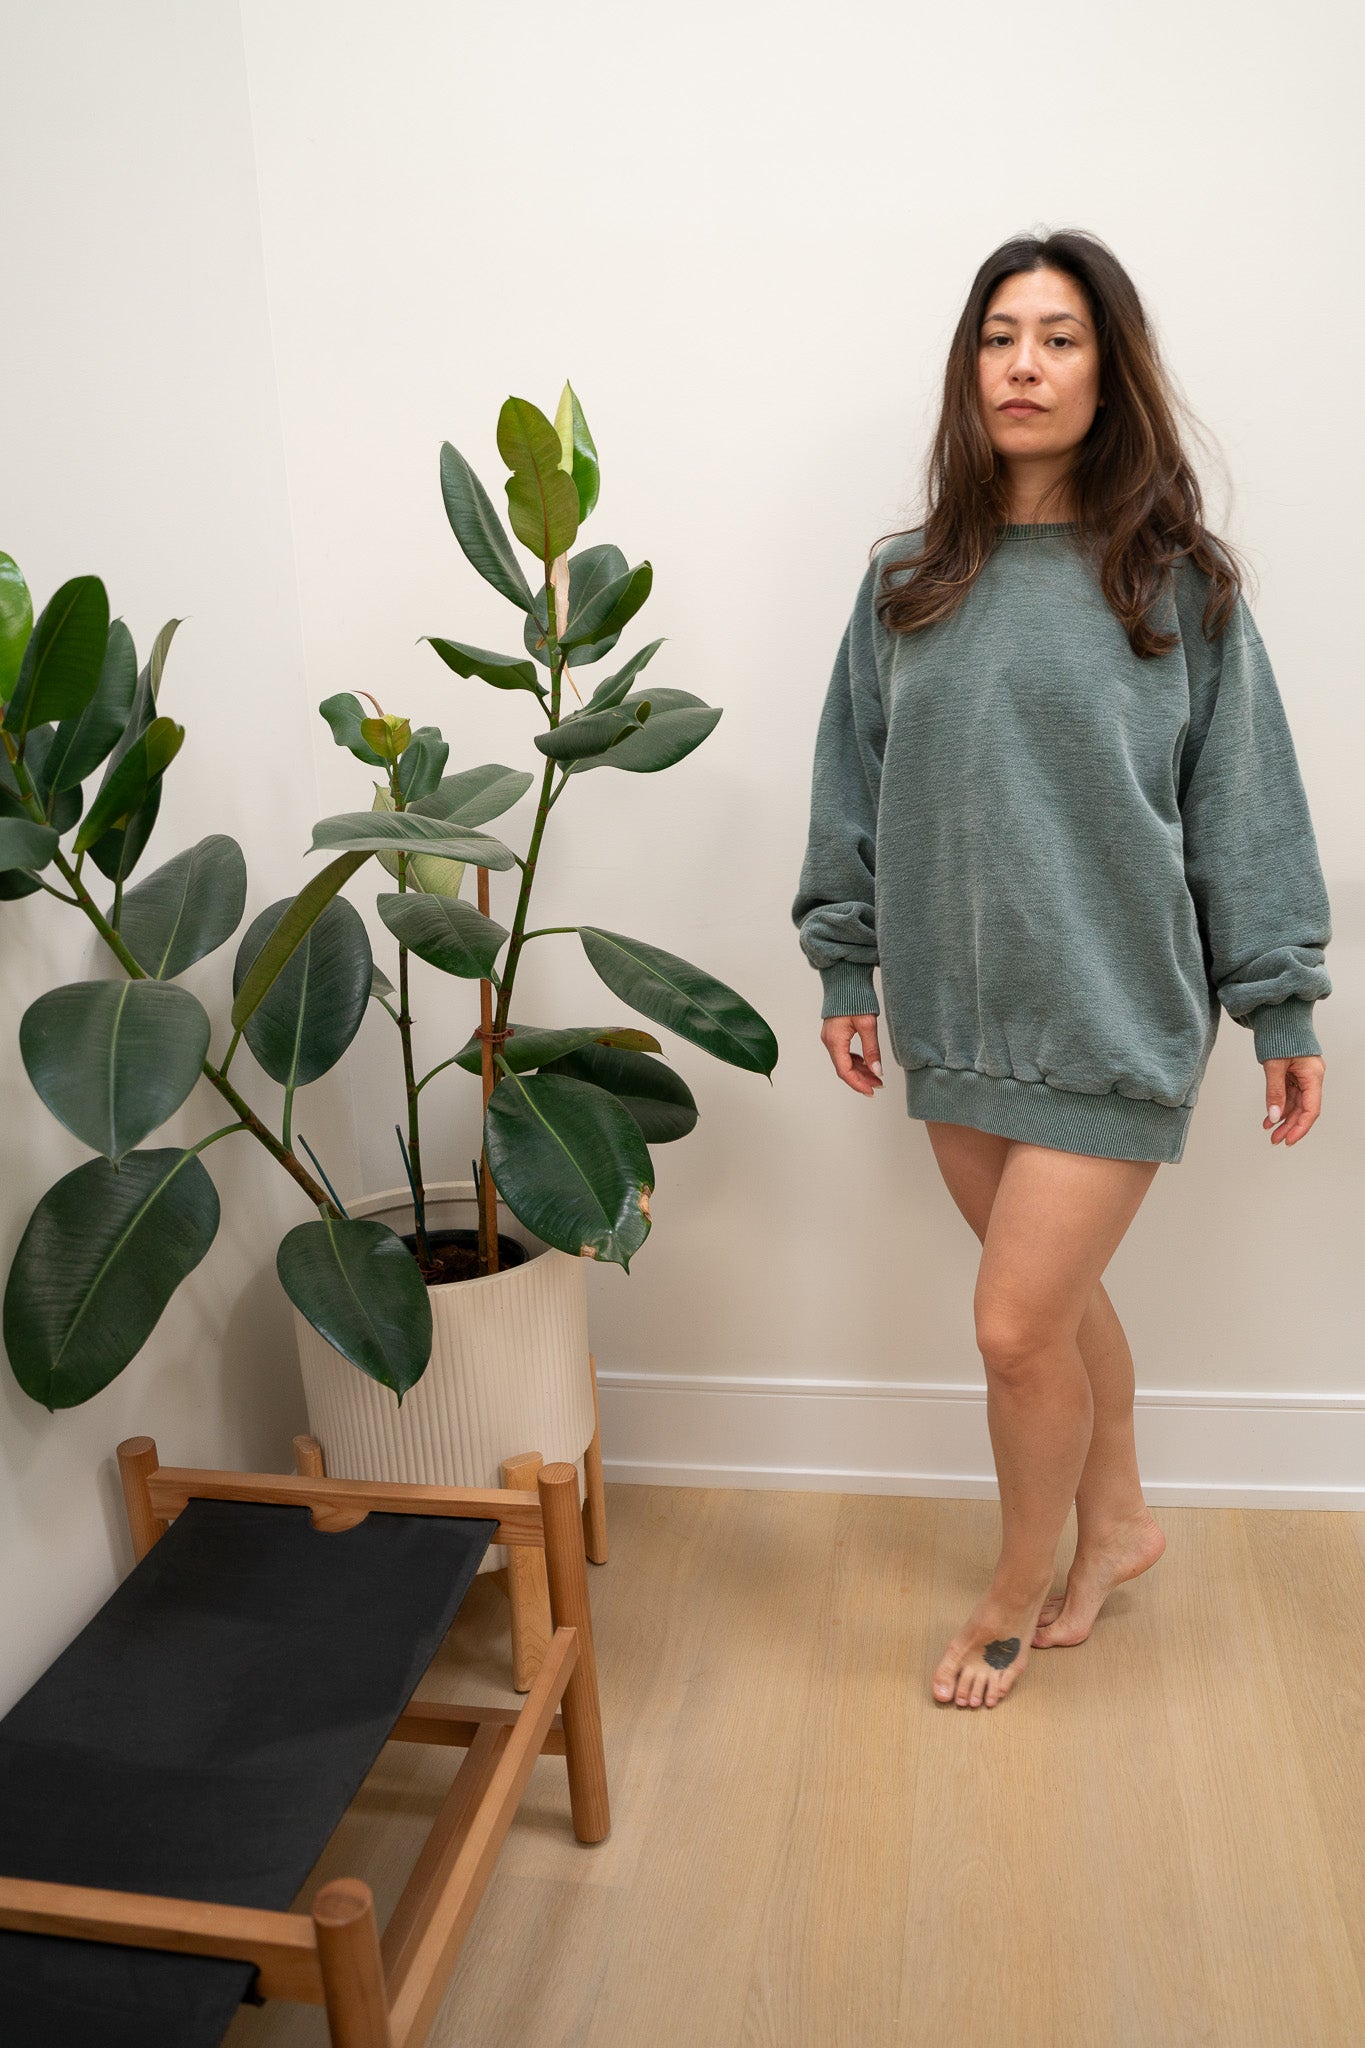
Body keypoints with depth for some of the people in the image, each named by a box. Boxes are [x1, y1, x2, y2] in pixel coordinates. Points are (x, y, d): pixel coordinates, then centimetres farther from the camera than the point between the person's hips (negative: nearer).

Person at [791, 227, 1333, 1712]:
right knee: (1057, 1298, 17)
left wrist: (1282, 1007, 0)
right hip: (953, 1013, 4)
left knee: (1017, 1327, -2)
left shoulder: (1179, 583, -2)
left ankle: (1015, 1597, 26)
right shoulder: (907, 583, 6)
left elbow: (1243, 804, -1)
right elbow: (853, 786, 10)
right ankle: (1116, 1526, 42)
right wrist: (844, 971, 9)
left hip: (1115, 1017, -3)